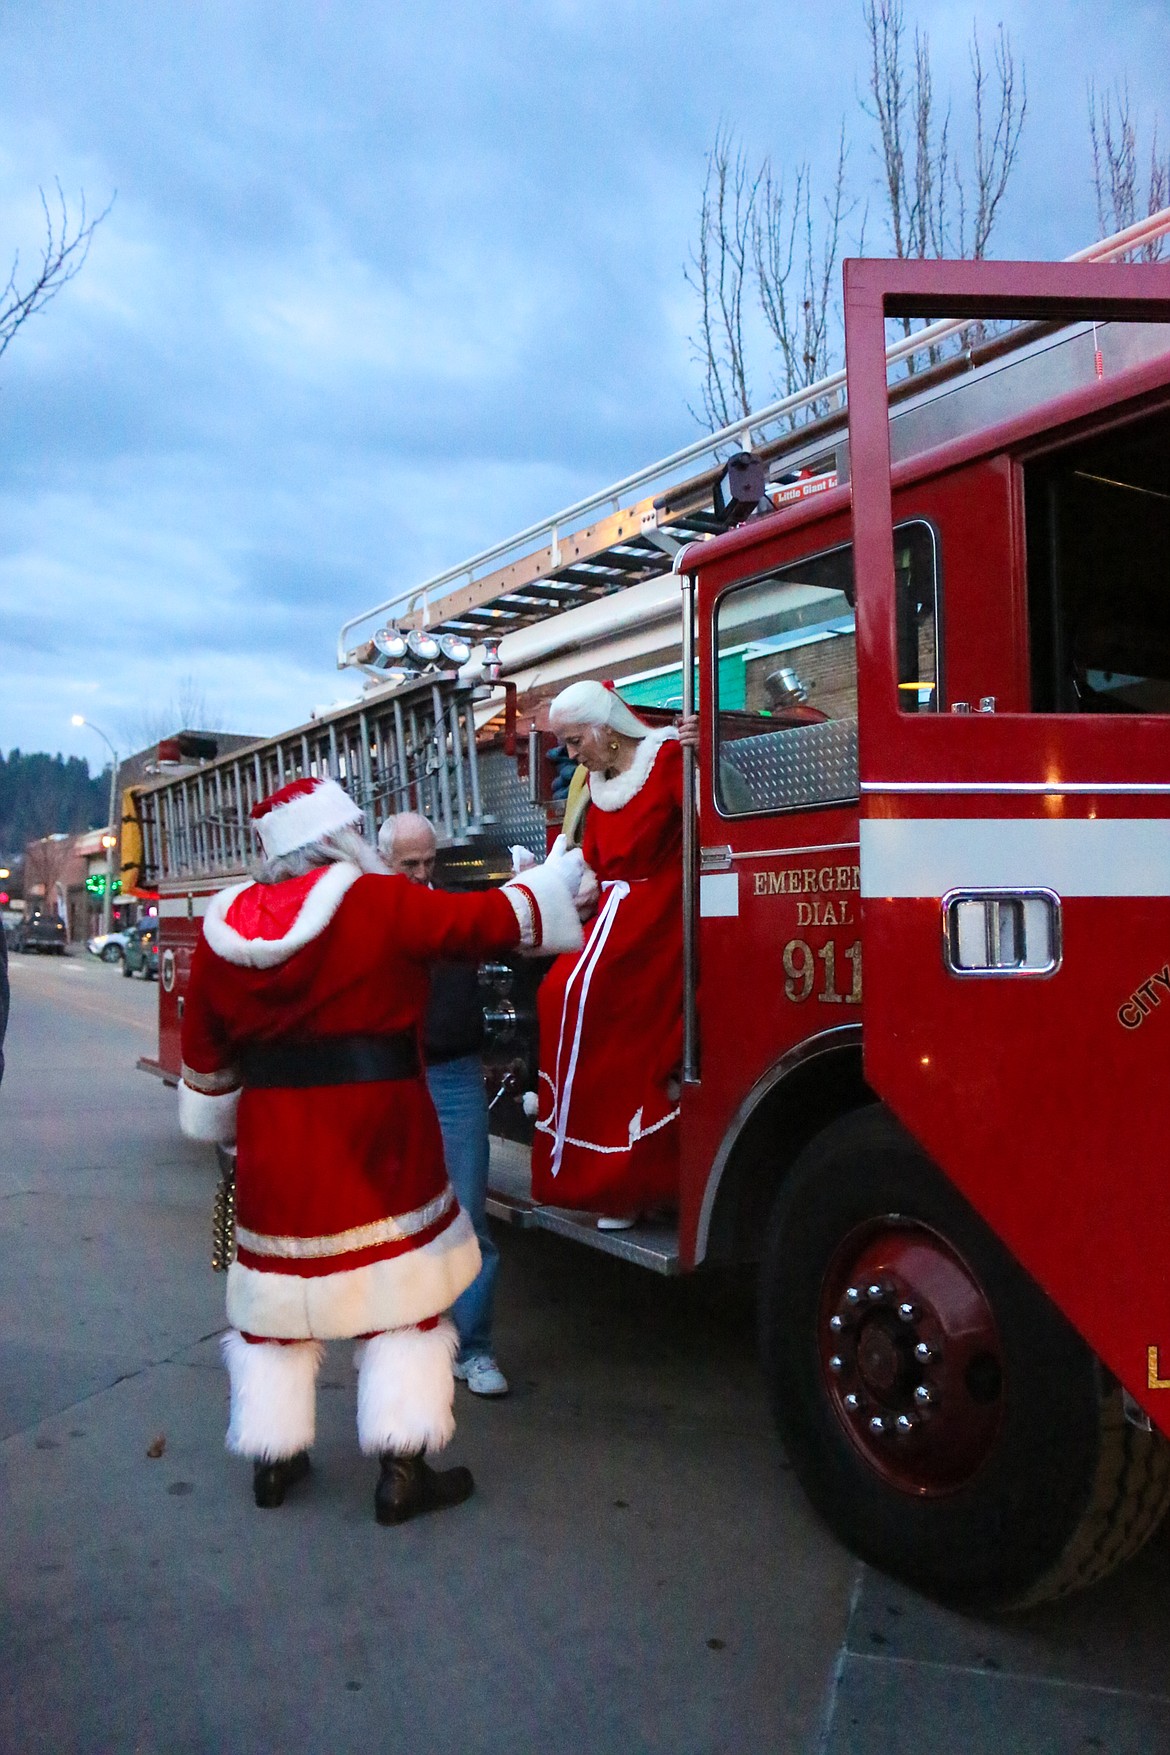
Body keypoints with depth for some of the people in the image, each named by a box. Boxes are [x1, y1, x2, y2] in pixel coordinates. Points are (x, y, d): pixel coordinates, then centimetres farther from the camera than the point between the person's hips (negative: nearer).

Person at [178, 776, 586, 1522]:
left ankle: (273, 1459, 29)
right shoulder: (382, 904, -14)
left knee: (278, 1297, 18)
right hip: (379, 1151, -4)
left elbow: (206, 1060, 10)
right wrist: (570, 870, 6)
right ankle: (402, 1473, 14)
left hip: (277, 1154, 5)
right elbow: (499, 920, -9)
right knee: (400, 1299, 8)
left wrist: (217, 1128, 26)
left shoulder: (224, 929, 1)